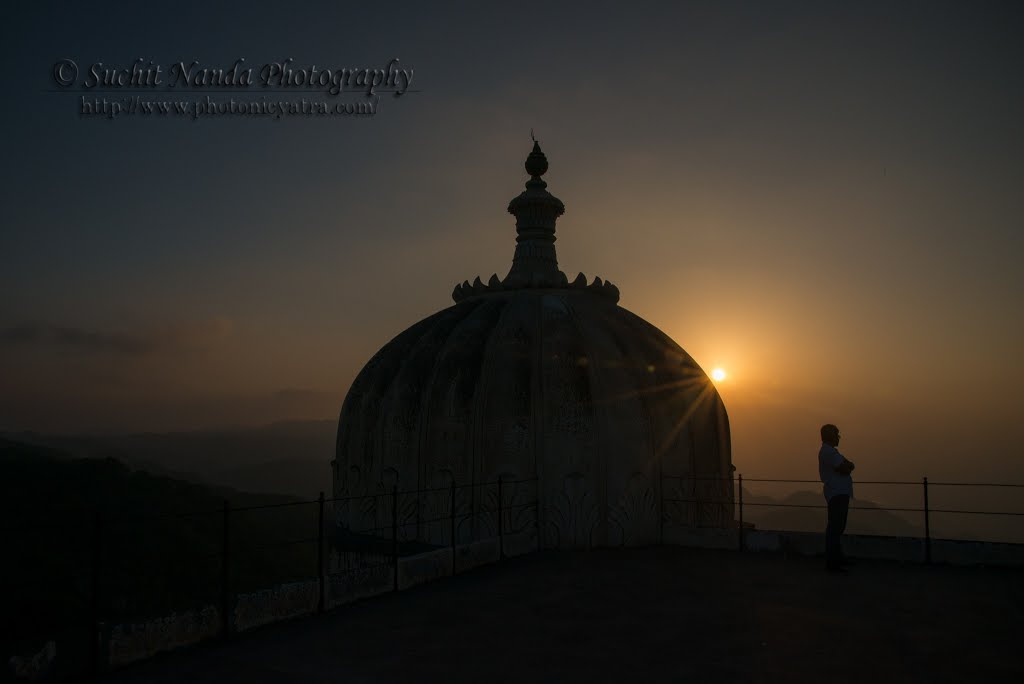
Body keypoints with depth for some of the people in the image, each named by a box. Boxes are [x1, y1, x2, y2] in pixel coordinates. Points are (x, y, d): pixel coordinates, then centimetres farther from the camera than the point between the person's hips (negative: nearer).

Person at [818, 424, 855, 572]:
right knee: (835, 527, -12)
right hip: (837, 494, -11)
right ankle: (831, 562, -12)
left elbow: (848, 466, 18)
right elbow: (845, 470, -19)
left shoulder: (829, 451, 22)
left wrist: (846, 466, -4)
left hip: (839, 494, 11)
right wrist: (848, 466, 3)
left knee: (837, 526, 17)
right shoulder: (828, 451, -13)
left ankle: (836, 558, 27)